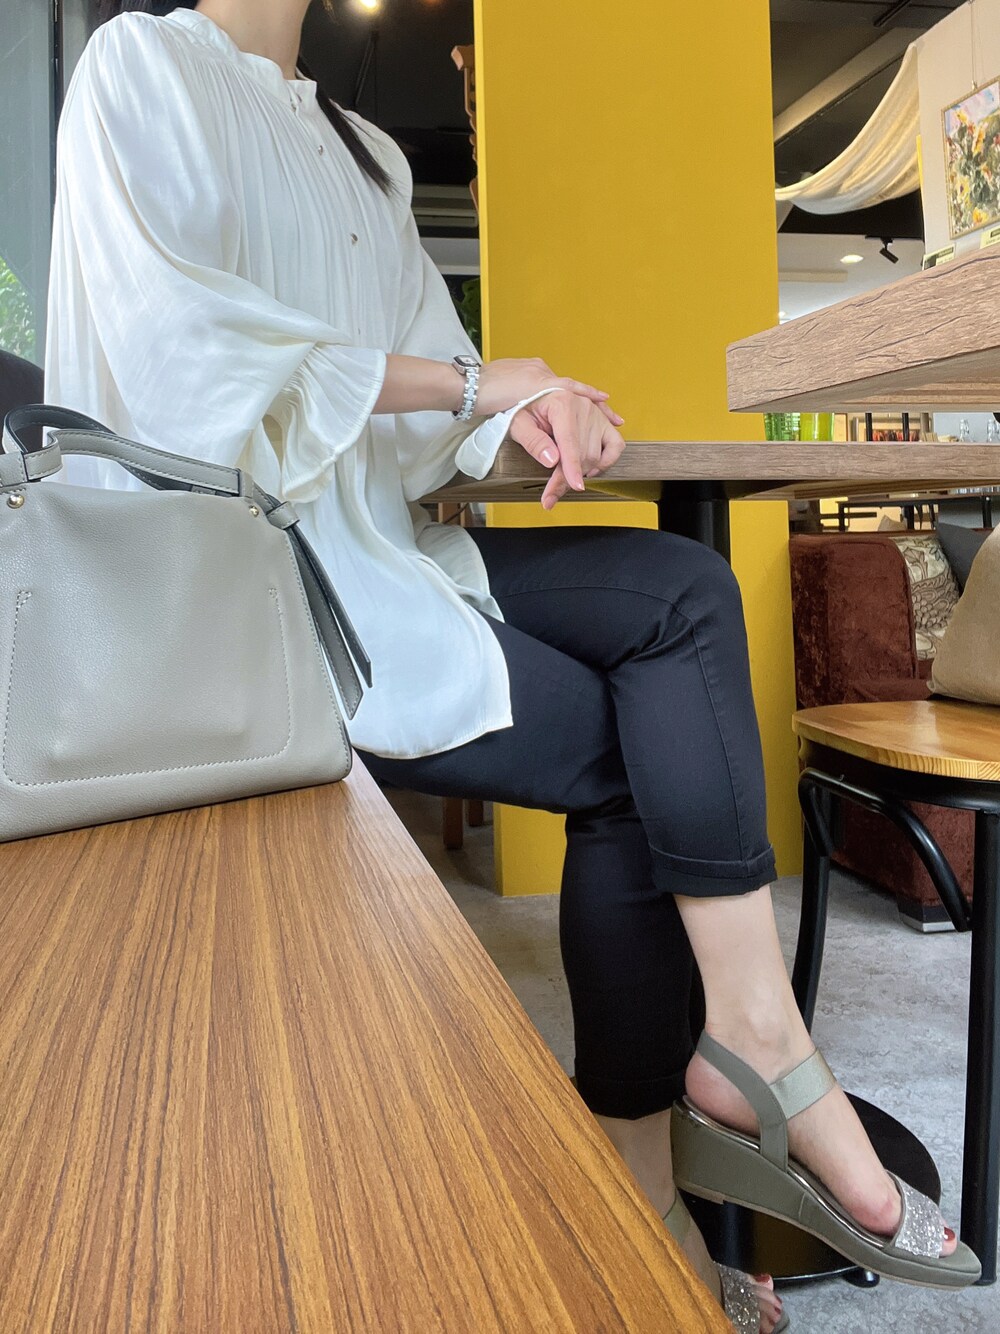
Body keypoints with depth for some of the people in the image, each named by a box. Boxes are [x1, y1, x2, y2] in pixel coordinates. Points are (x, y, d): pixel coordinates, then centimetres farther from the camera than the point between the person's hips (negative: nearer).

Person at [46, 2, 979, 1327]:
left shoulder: (365, 152, 25)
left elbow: (424, 396, 16)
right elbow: (190, 350, -13)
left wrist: (526, 410, -7)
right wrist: (475, 381, -9)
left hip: (376, 542, 7)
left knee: (685, 591, -15)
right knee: (638, 758, -16)